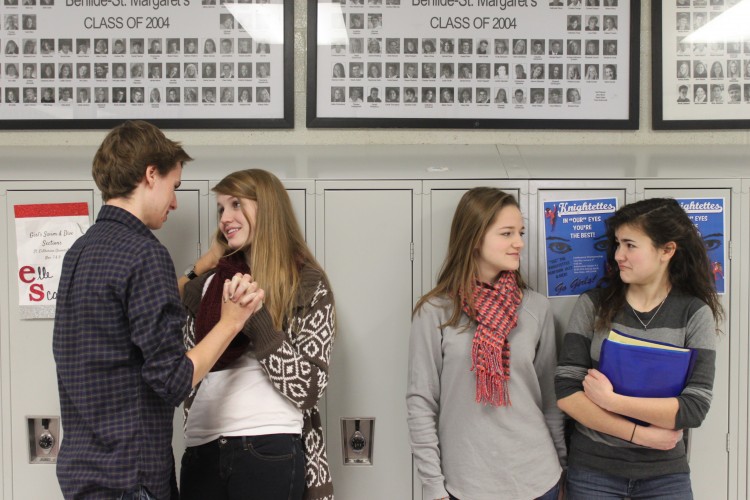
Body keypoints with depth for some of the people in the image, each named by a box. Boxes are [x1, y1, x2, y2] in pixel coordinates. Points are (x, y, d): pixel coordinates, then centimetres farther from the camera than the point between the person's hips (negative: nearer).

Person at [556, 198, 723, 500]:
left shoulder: (695, 313, -6)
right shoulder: (593, 304, -5)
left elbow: (695, 407, -14)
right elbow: (566, 392, -11)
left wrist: (611, 400, -19)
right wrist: (640, 434, -16)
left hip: (665, 471, 0)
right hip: (592, 467, 1)